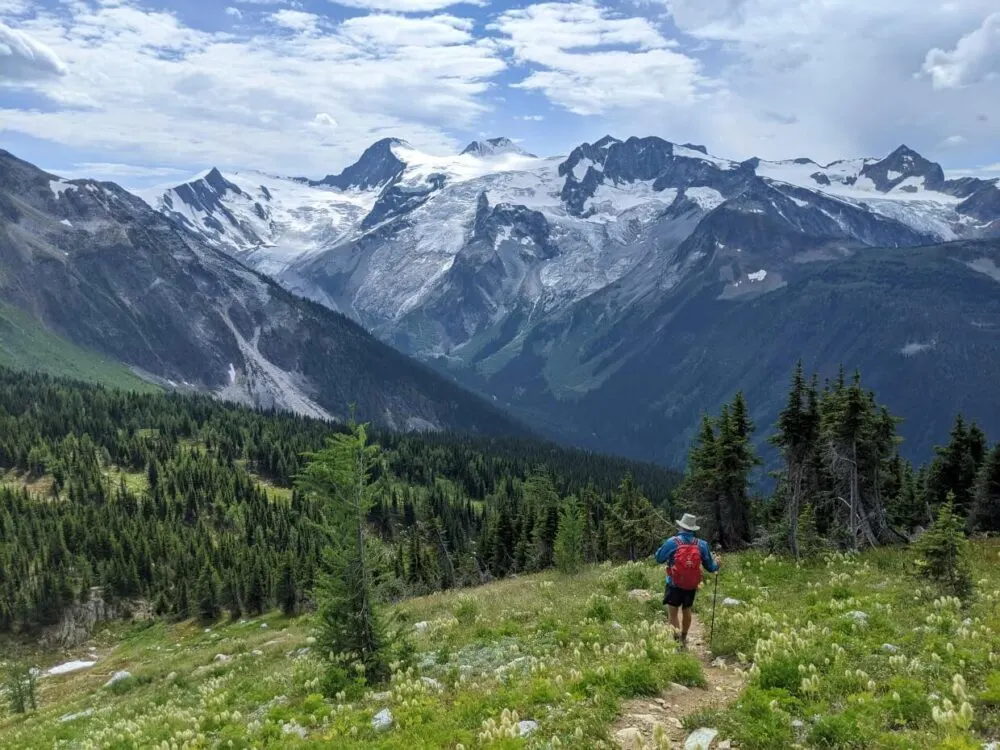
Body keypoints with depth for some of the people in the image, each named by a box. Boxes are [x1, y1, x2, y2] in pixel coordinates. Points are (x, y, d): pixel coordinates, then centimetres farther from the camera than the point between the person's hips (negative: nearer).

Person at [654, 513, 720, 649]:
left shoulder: (672, 542, -11)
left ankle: (676, 635, -18)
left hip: (674, 585, -3)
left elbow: (659, 559, 2)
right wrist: (717, 564, 28)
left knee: (673, 612, 3)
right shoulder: (701, 545, -4)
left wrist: (665, 547, 20)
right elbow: (710, 567, 5)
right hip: (692, 586, 3)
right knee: (687, 611, 21)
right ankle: (683, 639, 36)